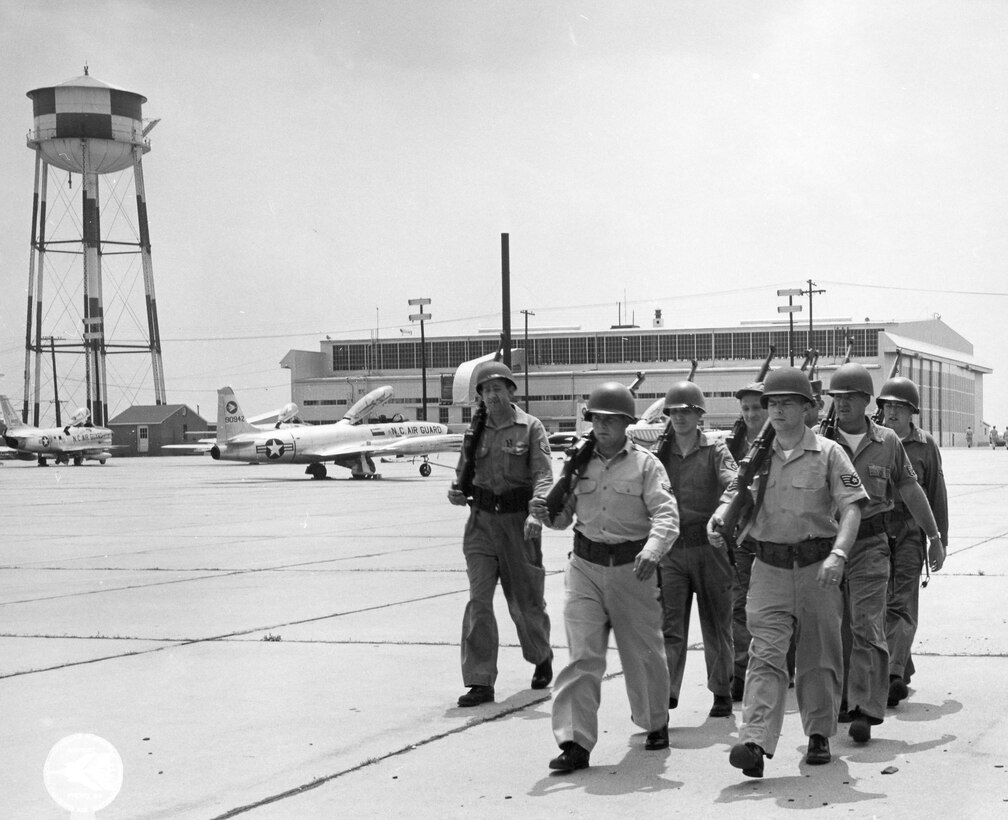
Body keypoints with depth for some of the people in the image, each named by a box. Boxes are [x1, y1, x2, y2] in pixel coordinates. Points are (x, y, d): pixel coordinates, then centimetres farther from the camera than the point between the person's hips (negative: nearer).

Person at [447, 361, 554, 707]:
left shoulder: (531, 427, -3)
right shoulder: (476, 430, 9)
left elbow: (543, 475, -12)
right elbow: (464, 473, 18)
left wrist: (535, 513, -28)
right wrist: (456, 492, -5)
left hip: (518, 520, -3)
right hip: (482, 520, 3)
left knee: (525, 599, 10)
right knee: (478, 600, -8)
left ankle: (542, 657, 38)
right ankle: (480, 682, -6)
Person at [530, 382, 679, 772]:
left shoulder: (645, 464, -4)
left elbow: (666, 515, -14)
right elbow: (564, 515, 14)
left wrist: (652, 549, -32)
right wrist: (545, 512, -9)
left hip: (632, 569, -2)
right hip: (586, 565, 2)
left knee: (643, 652, 12)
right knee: (582, 655, -7)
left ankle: (655, 722, 36)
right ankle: (574, 742, -8)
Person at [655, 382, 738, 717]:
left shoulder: (715, 450, 0)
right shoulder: (660, 452, 8)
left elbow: (732, 482, -14)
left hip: (708, 547, -2)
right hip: (671, 548, 2)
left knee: (716, 625, 8)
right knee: (669, 626, -3)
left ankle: (722, 693, 20)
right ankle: (664, 694, -3)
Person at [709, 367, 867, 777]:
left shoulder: (828, 454, -2)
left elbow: (850, 507, -10)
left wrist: (838, 554, -24)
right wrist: (719, 515, -7)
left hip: (817, 566, -2)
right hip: (770, 568, 2)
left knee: (818, 655, 9)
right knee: (765, 654, -10)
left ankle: (819, 735, 26)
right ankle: (755, 743, -20)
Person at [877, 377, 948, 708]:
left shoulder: (925, 445, 4)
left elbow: (936, 494, 8)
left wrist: (939, 540, 5)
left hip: (909, 531, -2)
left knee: (902, 604, -10)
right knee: (881, 603, 6)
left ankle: (894, 675, -19)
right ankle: (904, 667, 20)